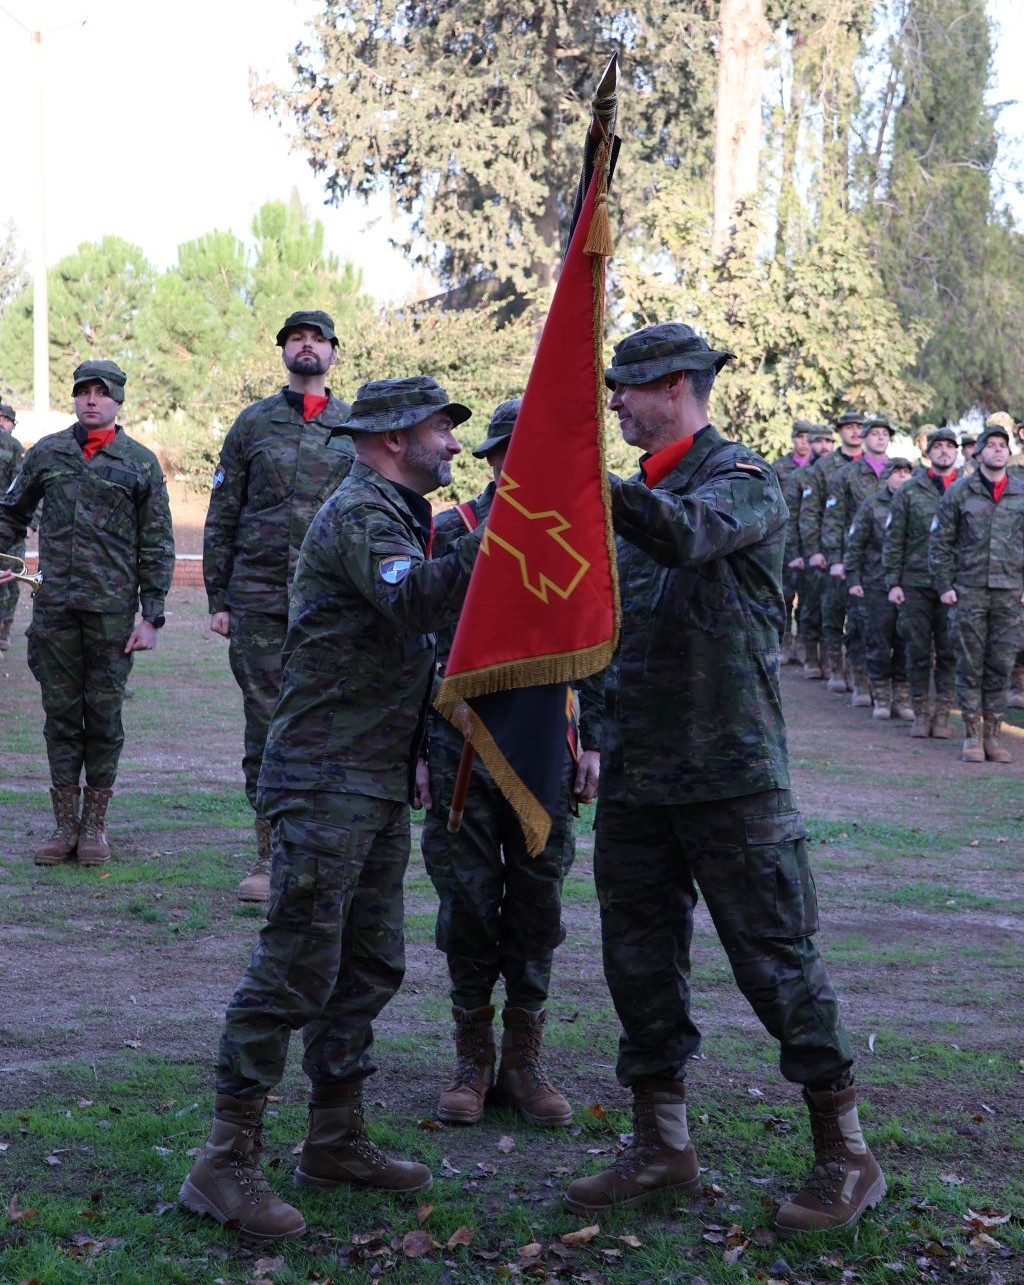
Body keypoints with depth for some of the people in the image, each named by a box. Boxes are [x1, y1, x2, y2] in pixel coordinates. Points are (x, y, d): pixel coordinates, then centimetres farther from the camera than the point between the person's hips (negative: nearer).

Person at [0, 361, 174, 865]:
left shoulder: (140, 463, 2)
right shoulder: (46, 453, 8)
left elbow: (156, 546, 2)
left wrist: (151, 616, -3)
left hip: (112, 610, -2)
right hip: (54, 606, 2)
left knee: (104, 716, 3)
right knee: (60, 715, 5)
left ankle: (95, 826, 13)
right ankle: (65, 824, 13)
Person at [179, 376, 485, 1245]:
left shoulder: (397, 517, 20)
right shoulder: (358, 513, -13)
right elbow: (414, 602, -31)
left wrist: (410, 757, 23)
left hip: (377, 783, 10)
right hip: (326, 780, -10)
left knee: (369, 967, 13)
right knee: (296, 969, -10)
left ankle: (336, 1142, 23)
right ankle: (226, 1164, -5)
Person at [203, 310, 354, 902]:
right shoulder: (253, 423, 8)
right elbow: (221, 518, 8)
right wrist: (218, 599, 3)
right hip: (259, 600, 0)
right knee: (266, 725, 2)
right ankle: (269, 857, 10)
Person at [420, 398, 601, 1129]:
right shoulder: (448, 534, -1)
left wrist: (591, 743, 3)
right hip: (463, 750, -2)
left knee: (538, 910, 6)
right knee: (469, 908, 3)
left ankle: (524, 1061, 19)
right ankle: (474, 1061, 17)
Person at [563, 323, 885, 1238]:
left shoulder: (743, 480, -7)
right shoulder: (646, 491, 16)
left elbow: (687, 535, -30)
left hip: (730, 769, -7)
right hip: (635, 774, 8)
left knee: (777, 957, -2)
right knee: (640, 957, 10)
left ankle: (847, 1154, 11)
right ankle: (662, 1146, 23)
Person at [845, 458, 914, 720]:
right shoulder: (873, 505, 2)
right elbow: (855, 544, 3)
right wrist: (853, 580, -2)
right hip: (878, 586, -2)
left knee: (906, 643, 4)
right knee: (878, 643, 2)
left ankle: (902, 697, 14)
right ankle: (881, 697, 11)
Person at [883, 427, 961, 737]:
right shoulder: (909, 491, 4)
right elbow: (893, 540, 5)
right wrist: (893, 582, -2)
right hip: (916, 583, 0)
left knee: (949, 652, 3)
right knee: (918, 651, 3)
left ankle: (943, 714, 11)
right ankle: (921, 712, 12)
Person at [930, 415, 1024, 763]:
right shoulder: (959, 493, 2)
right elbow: (940, 542, 4)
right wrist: (944, 586, -2)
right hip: (969, 591, -2)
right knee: (970, 665, 1)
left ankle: (992, 735, 12)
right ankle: (972, 736, 7)